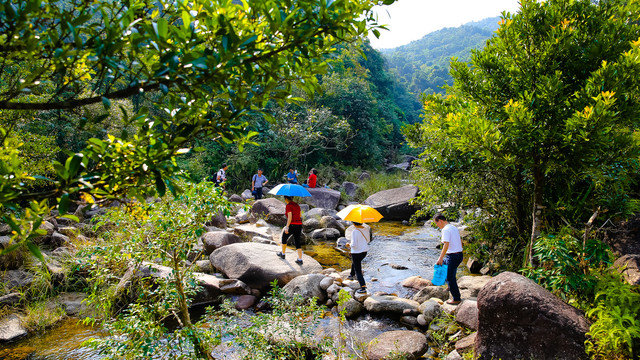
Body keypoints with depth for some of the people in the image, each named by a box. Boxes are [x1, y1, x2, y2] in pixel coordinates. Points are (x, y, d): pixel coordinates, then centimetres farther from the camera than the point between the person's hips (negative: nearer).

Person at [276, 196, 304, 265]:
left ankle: (283, 254, 35)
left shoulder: (288, 206, -11)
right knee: (297, 243, 10)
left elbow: (290, 217, -20)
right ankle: (300, 260, 2)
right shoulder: (297, 205, 13)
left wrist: (287, 227, -21)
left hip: (292, 226, -6)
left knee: (284, 238, 20)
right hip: (299, 225, 6)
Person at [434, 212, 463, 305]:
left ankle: (456, 299, 10)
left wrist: (441, 257, -21)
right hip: (459, 255, 10)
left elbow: (446, 245, -24)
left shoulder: (445, 229, -16)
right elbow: (460, 242, 19)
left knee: (450, 278, 1)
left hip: (452, 256, -10)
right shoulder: (454, 228, 13)